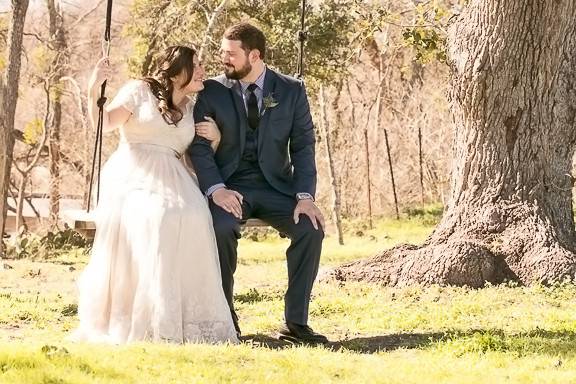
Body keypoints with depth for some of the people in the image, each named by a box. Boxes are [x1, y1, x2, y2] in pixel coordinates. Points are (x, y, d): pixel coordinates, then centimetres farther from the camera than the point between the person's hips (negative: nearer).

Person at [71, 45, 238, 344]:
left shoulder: (193, 109, 21)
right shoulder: (140, 91, 6)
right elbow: (103, 124, -3)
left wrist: (215, 138, 4)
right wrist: (94, 90, -18)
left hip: (171, 181, 4)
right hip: (133, 176, -4)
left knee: (192, 218, -29)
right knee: (153, 219, -35)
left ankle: (186, 319, -24)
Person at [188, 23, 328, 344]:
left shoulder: (292, 91, 2)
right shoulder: (212, 91, 0)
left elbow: (303, 145, -1)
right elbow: (199, 146, -4)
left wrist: (305, 196, -16)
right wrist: (216, 189, -21)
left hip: (275, 185, 1)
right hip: (230, 186, -1)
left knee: (311, 228, -25)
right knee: (220, 228, -33)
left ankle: (296, 322, -15)